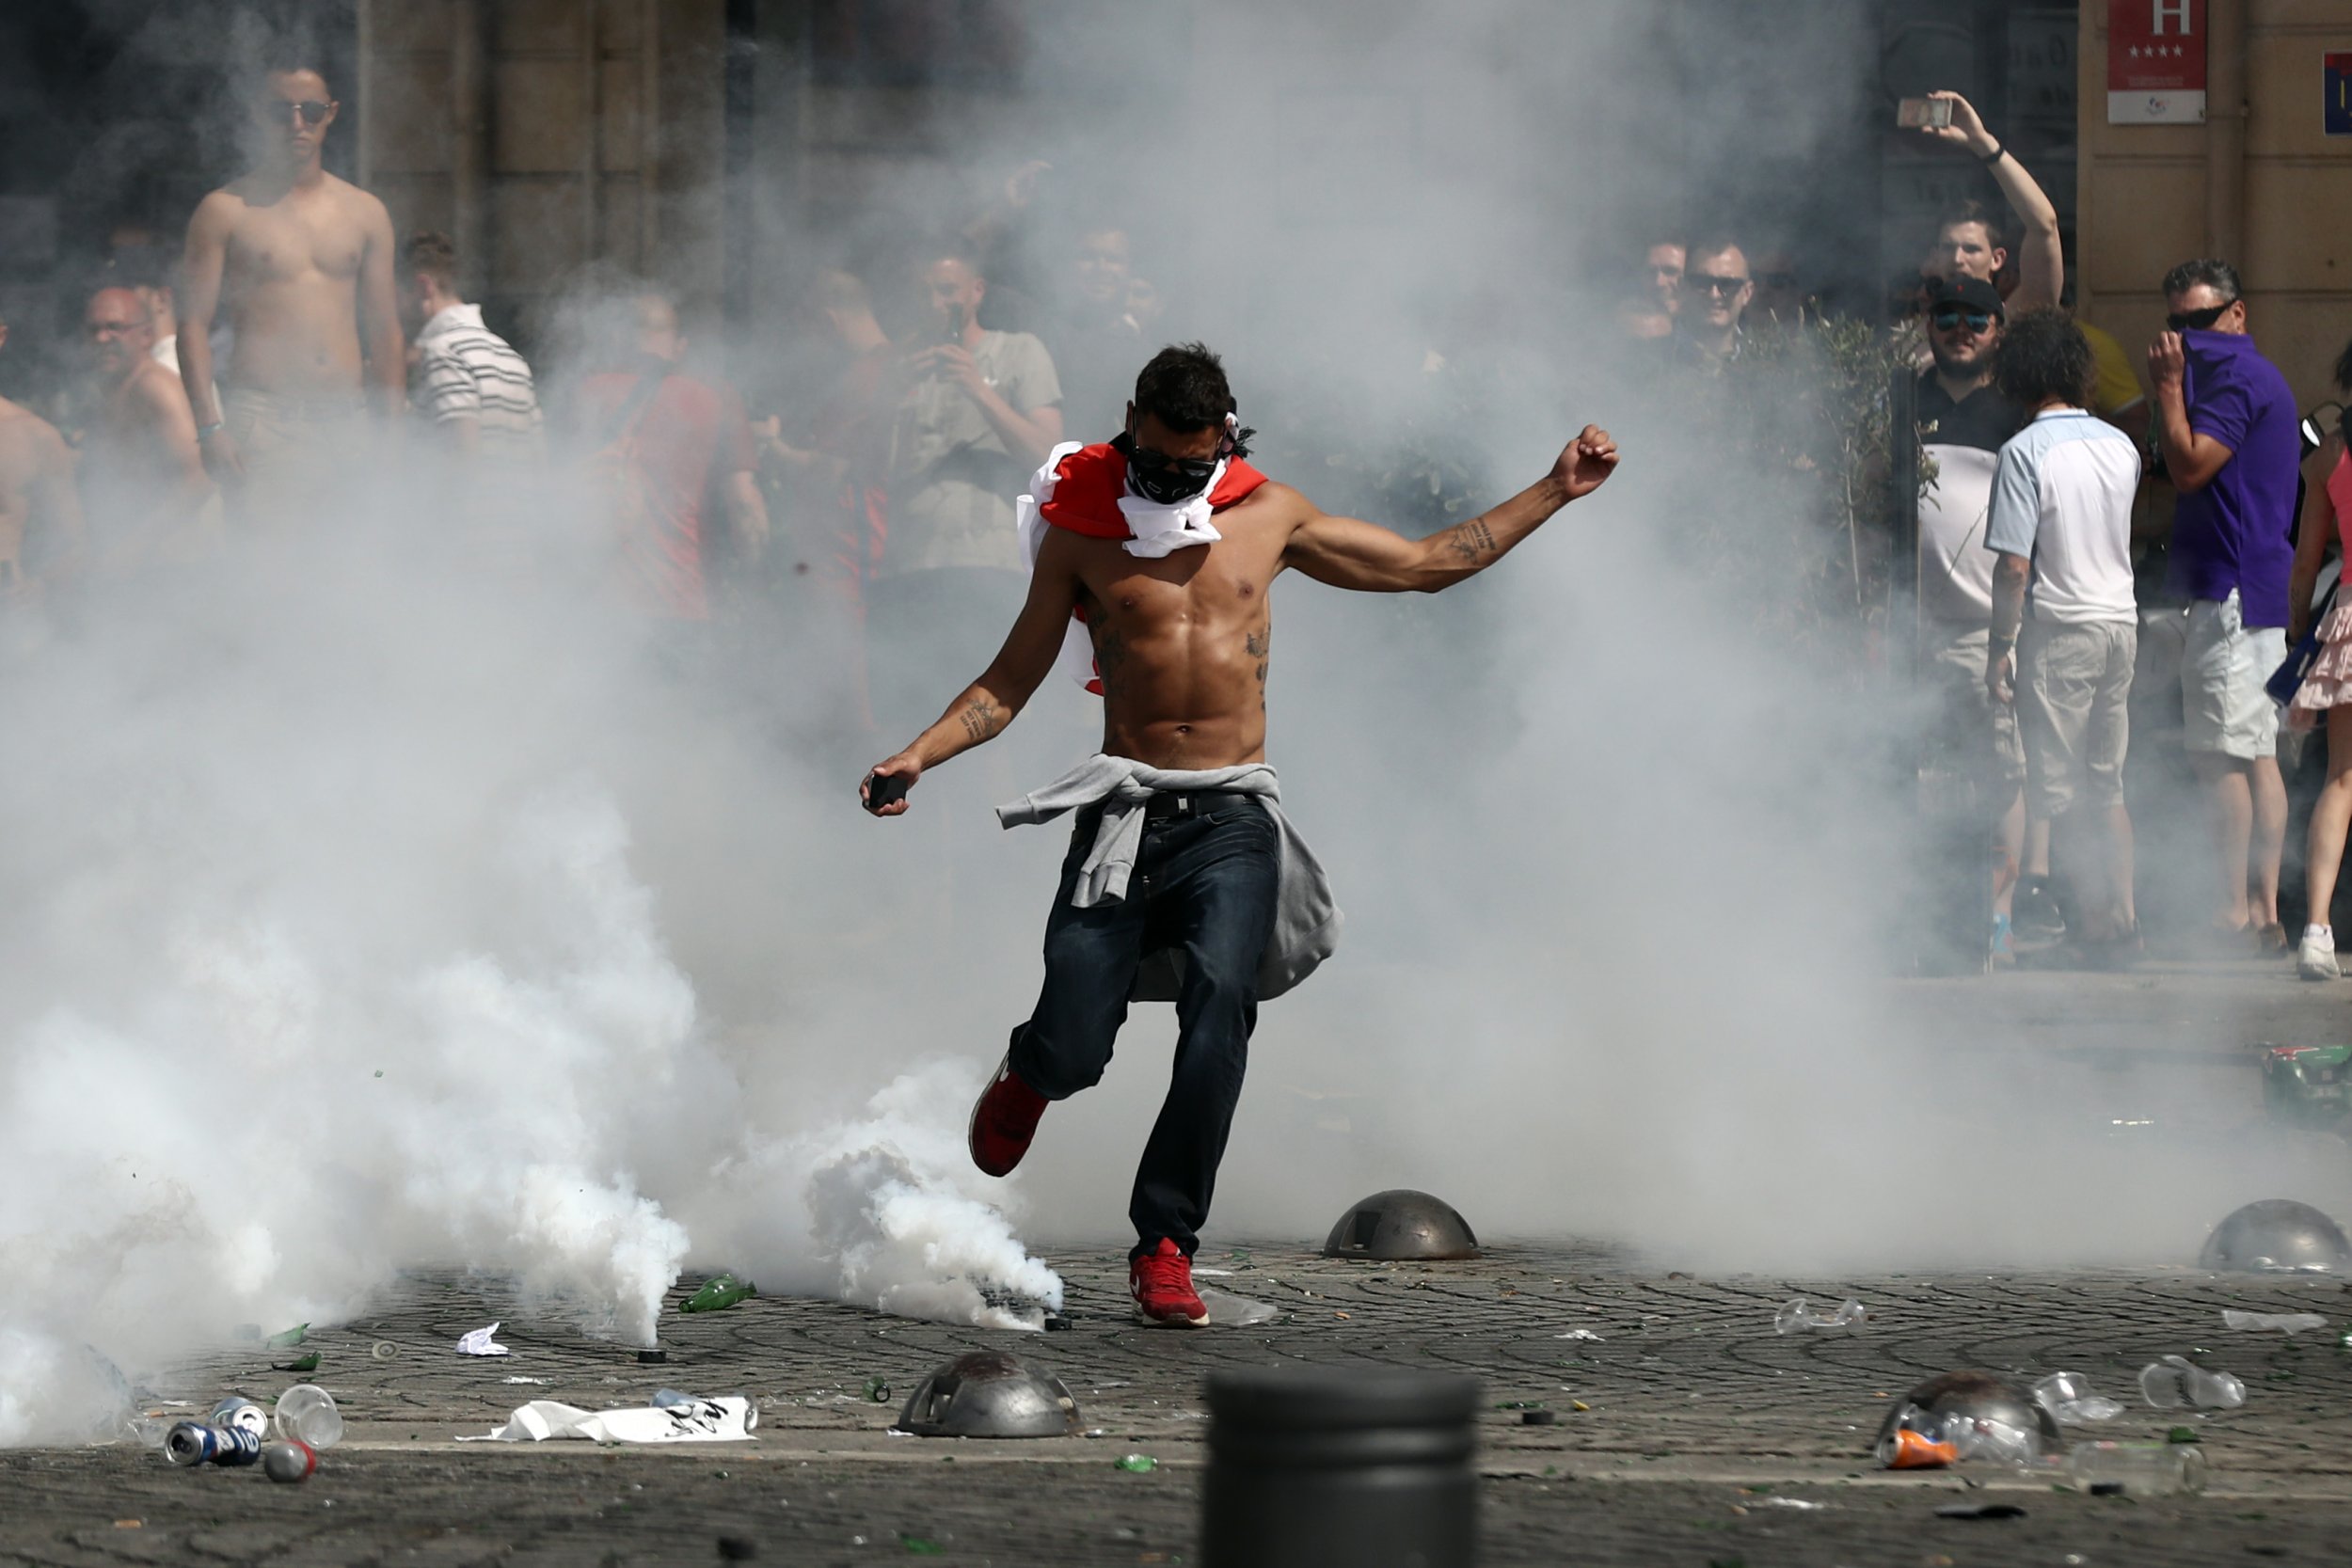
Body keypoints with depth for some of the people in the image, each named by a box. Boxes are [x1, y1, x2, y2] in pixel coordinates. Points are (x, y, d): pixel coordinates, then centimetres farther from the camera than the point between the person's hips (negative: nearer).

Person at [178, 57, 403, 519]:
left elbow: (384, 331, 17)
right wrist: (210, 427, -10)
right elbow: (194, 323, 1)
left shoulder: (365, 213, 15)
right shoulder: (225, 210, 4)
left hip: (347, 425, 4)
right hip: (263, 420, -4)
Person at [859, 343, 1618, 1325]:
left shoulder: (1269, 516, 13)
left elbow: (1427, 563, 22)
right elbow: (1007, 685, 11)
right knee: (1071, 1050, -10)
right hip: (1125, 810, -1)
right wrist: (919, 756, -5)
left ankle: (1165, 1246, -14)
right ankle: (1026, 1078, 31)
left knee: (1219, 1010, -23)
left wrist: (1555, 494, 20)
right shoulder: (1082, 530, 7)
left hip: (1233, 817, 1)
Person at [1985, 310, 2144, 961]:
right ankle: (2122, 920, 9)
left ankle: (2098, 915, -5)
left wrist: (2000, 645, -8)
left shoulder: (2026, 451, -13)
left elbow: (2014, 565, -15)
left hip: (2060, 629, -6)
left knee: (2061, 788, 0)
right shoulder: (2120, 446, 5)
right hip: (2121, 618, 6)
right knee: (2107, 785, 13)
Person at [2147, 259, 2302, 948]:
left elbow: (2189, 467, -20)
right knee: (2258, 754, 9)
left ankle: (2234, 910, -12)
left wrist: (2169, 386, -14)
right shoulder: (2253, 375, 21)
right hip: (2264, 591, 11)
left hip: (2232, 591, -11)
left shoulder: (2236, 377, -12)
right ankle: (2265, 907, 9)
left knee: (2223, 756, -10)